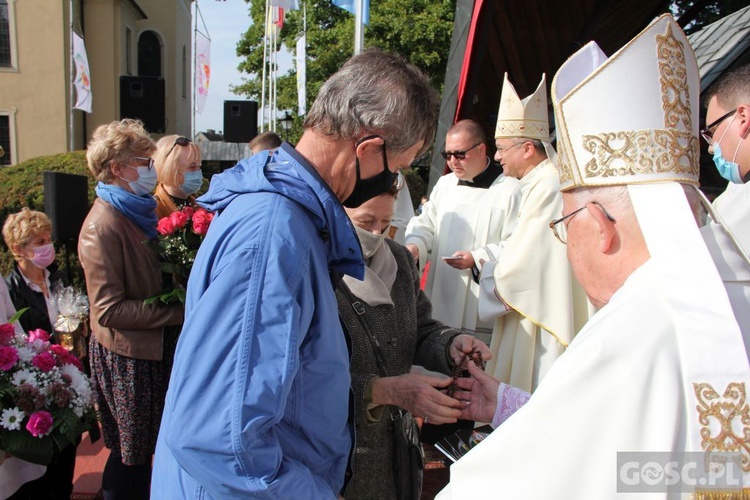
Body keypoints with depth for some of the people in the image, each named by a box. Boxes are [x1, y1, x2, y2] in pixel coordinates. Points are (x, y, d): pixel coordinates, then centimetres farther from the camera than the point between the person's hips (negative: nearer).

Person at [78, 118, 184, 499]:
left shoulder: (138, 212, 8)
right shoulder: (103, 225, -21)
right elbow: (108, 309, -24)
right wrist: (179, 313, -22)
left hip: (149, 350, 8)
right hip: (125, 356, -8)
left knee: (143, 447, 21)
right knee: (131, 453, 9)